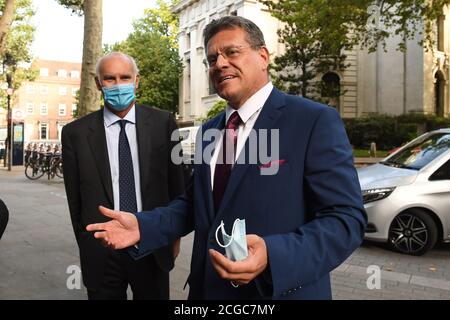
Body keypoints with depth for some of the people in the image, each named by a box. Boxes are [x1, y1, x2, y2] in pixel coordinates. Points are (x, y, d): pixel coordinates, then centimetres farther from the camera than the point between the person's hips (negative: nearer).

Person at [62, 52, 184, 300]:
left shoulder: (162, 122, -4)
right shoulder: (76, 133, -3)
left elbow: (175, 182, 3)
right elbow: (75, 198, 3)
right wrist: (87, 246, 8)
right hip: (101, 252, 0)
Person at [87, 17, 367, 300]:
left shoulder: (315, 121, -13)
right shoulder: (209, 131, 8)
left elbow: (346, 219, -18)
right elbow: (194, 203, 12)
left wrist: (273, 255, -33)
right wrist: (142, 226, -5)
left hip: (281, 291, -6)